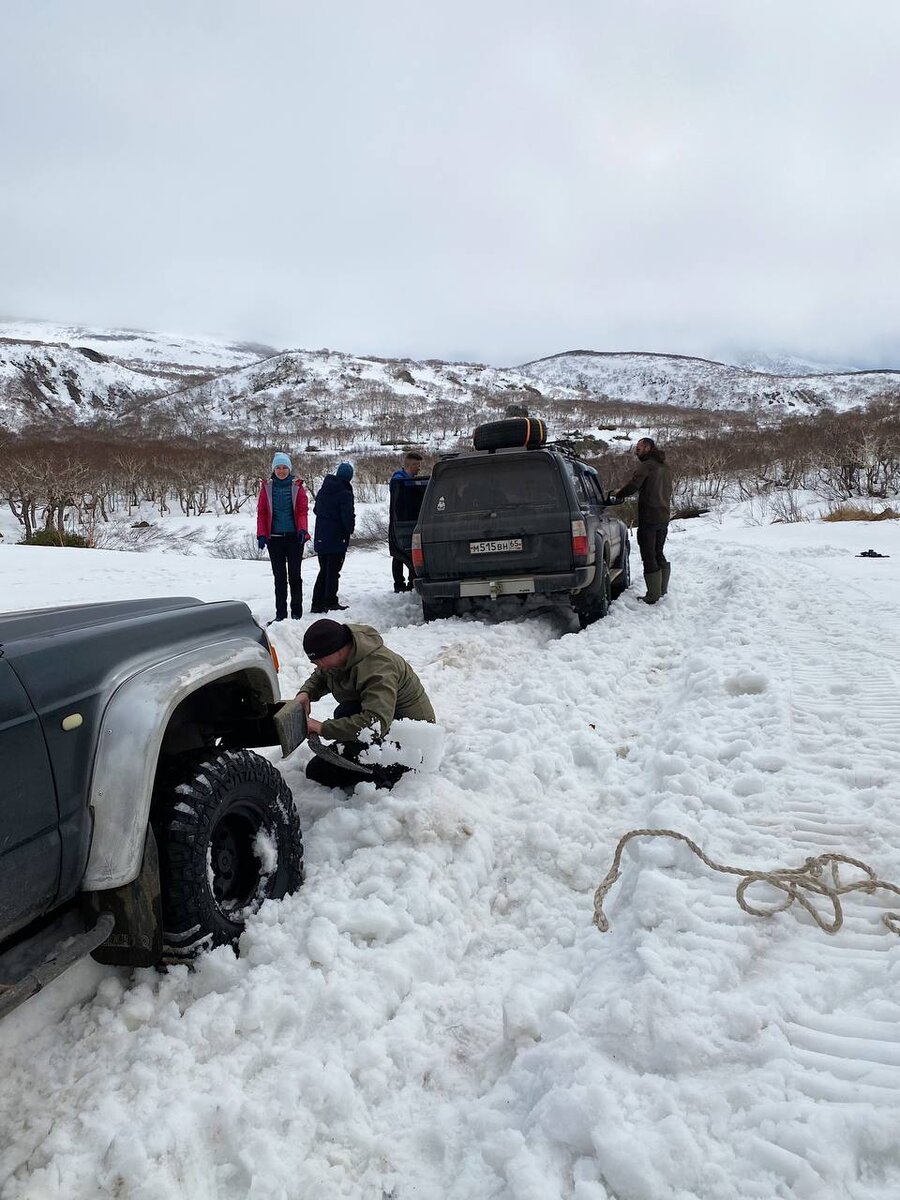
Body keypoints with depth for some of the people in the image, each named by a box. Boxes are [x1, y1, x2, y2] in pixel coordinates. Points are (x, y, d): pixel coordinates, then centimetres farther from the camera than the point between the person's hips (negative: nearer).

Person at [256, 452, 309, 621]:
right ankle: (280, 612, 12)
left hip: (294, 537, -1)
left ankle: (296, 611, 11)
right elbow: (262, 512, 3)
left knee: (294, 575, 3)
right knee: (279, 576, 6)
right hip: (274, 538, 1)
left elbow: (303, 511, -4)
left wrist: (303, 530, -19)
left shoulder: (297, 487, 2)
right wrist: (261, 535, -6)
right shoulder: (266, 487, 4)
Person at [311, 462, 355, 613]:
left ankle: (317, 603, 15)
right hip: (337, 538, -6)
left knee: (323, 570, 15)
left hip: (321, 537, 7)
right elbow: (348, 517, -18)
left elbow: (316, 509, 17)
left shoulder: (322, 491, 6)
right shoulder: (345, 494, -17)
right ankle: (330, 602, 5)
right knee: (333, 571, 3)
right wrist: (350, 529, 1)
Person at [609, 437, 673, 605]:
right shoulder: (666, 467, 16)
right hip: (664, 516, 9)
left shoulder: (647, 465, -12)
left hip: (649, 517, -8)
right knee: (658, 554, 19)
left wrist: (617, 496, -7)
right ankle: (663, 591, 23)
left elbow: (634, 484, -22)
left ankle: (653, 596, -2)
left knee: (649, 556, -3)